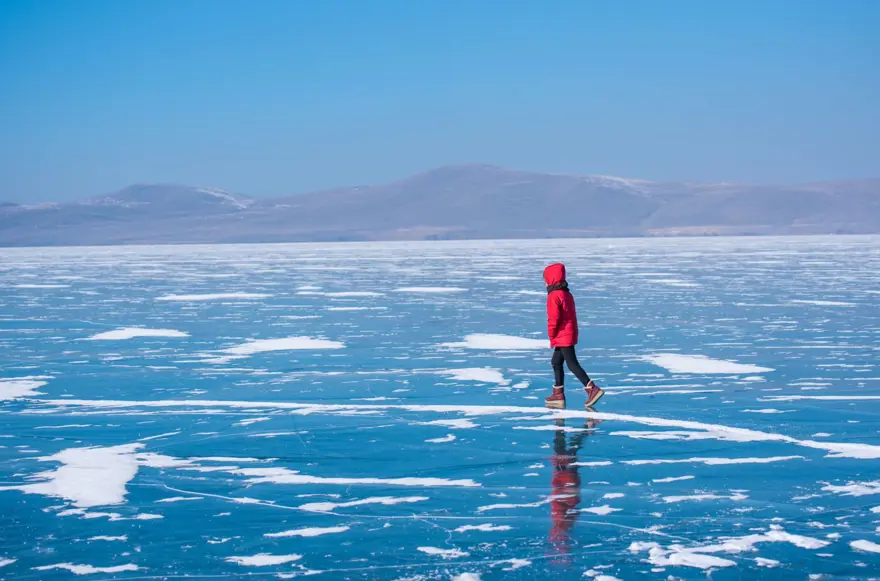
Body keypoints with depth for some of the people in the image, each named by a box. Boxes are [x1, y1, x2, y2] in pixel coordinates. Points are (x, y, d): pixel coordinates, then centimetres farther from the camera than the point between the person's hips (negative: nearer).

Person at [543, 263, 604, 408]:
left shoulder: (554, 296, -16)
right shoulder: (567, 294, 14)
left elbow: (553, 318, -20)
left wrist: (551, 335, -7)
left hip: (562, 336, -10)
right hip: (570, 334, 10)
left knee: (572, 364, -8)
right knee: (556, 362, 16)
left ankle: (593, 389, -13)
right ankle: (558, 395, 19)